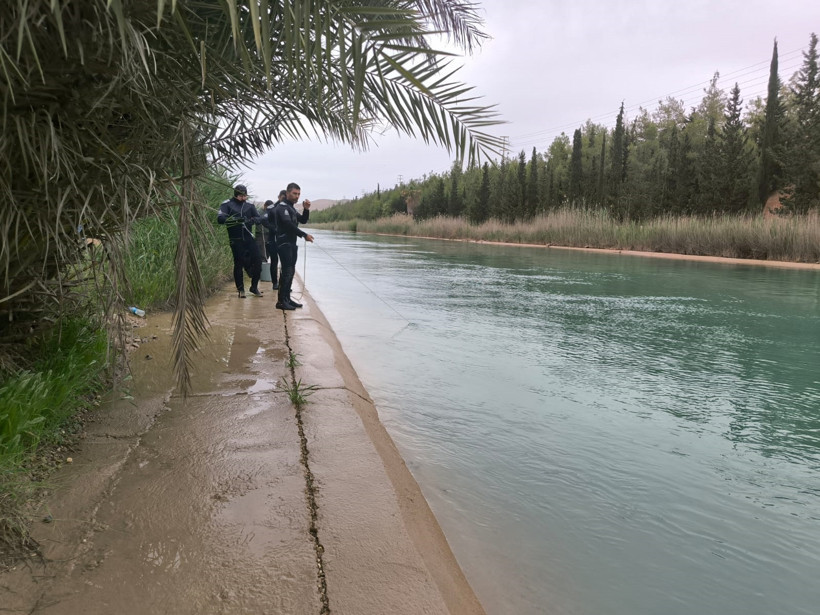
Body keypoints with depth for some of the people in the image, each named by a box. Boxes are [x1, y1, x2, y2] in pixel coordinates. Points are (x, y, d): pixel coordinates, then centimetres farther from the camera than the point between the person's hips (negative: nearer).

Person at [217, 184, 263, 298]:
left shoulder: (249, 205, 8)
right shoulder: (227, 204, -3)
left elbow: (259, 218, 4)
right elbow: (220, 218, -15)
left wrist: (253, 220, -20)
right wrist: (235, 219, -30)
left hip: (249, 238, 3)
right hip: (236, 240, -3)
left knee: (257, 261, -2)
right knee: (238, 264, 2)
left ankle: (254, 287, 14)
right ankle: (240, 290, 16)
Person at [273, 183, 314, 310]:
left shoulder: (290, 207, 20)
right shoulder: (282, 206, -10)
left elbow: (303, 220, 20)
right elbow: (289, 224, -22)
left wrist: (306, 209, 1)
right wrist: (304, 235, -21)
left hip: (291, 244, 10)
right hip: (284, 243, -10)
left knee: (290, 272, 11)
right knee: (287, 272, -12)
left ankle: (287, 298, 18)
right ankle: (281, 301, -11)